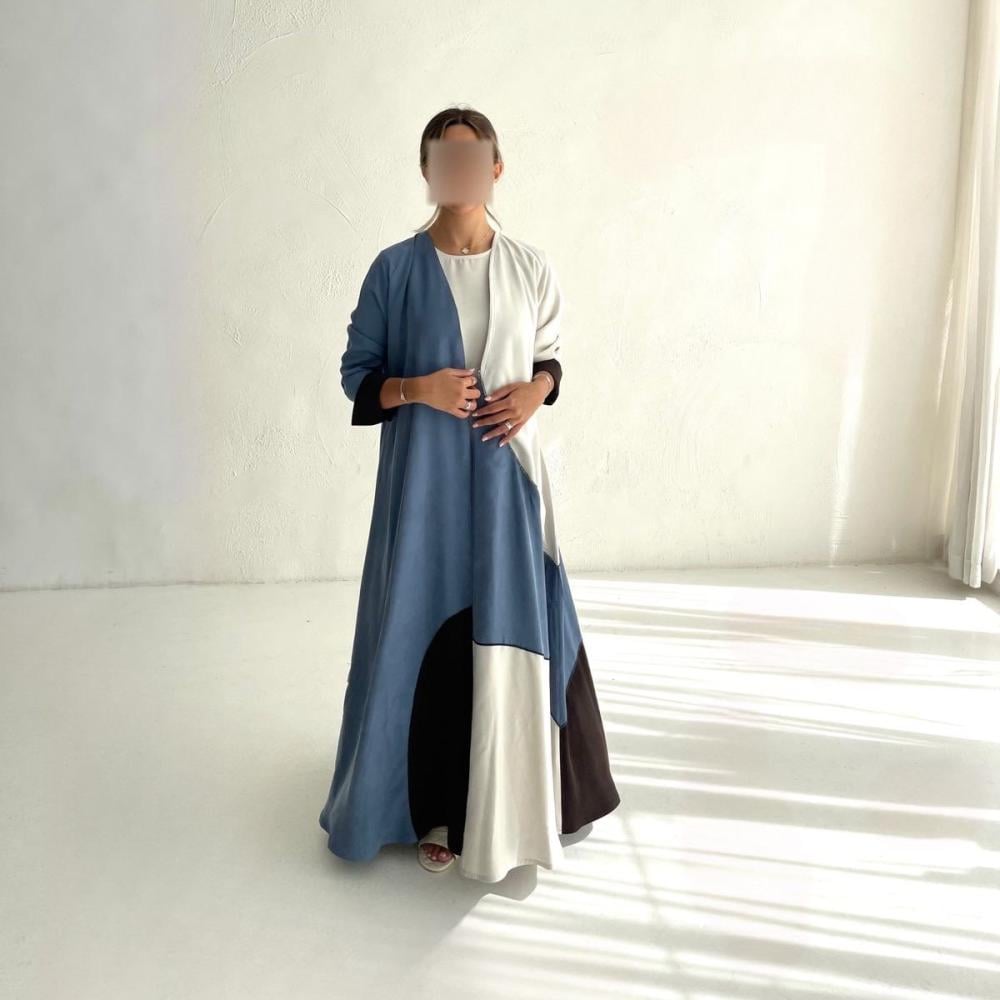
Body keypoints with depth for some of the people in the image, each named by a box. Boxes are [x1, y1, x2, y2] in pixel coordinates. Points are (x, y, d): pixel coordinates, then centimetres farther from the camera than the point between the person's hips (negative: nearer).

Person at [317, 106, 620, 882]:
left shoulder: (531, 267, 2)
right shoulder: (395, 269, -4)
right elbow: (357, 373, 1)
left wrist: (535, 392, -7)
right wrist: (418, 389, -17)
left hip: (508, 475, 2)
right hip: (426, 477, -2)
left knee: (516, 632, 8)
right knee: (429, 631, 5)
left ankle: (511, 800, 29)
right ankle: (437, 809, 24)